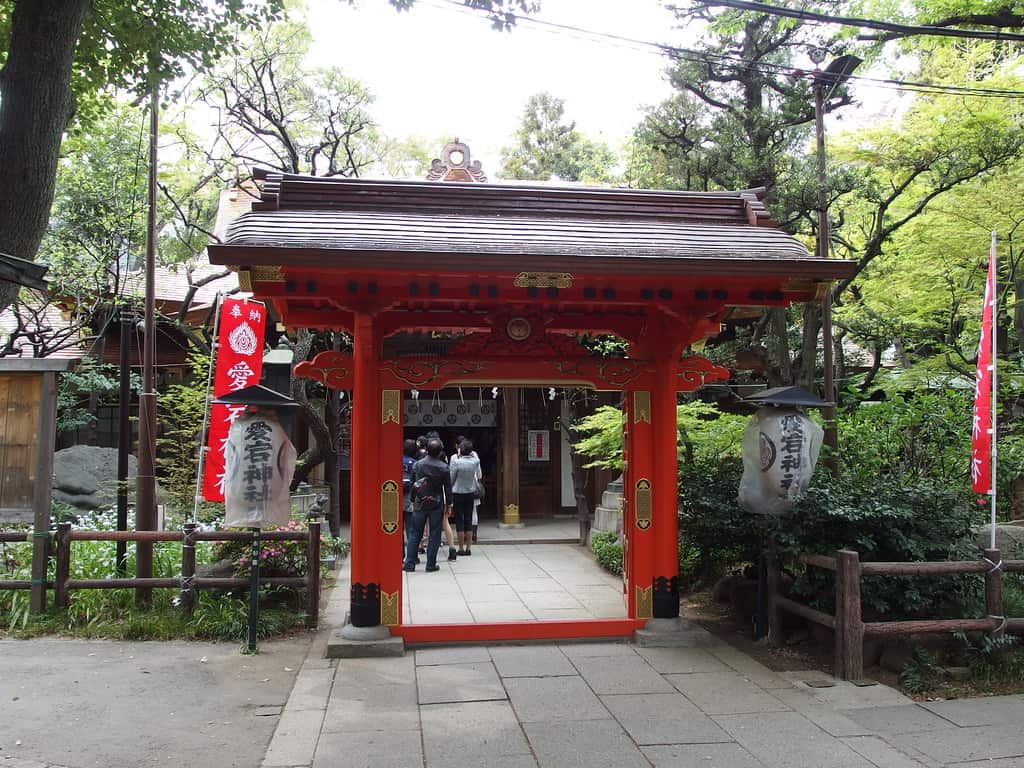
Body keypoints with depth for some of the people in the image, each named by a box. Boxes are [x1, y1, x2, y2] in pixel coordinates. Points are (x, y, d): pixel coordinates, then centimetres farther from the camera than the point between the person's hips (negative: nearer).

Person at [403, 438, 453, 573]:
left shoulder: (417, 465, -1)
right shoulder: (443, 467, -8)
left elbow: (412, 484, 5)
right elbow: (448, 487, -4)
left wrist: (413, 501, 14)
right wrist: (448, 504, 6)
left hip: (419, 504, 2)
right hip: (436, 505, -2)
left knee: (415, 534, 9)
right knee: (434, 534, 5)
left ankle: (410, 563, 8)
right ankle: (431, 564, 5)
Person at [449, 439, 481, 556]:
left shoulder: (457, 462, -17)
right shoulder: (475, 461, -7)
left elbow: (451, 478, -9)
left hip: (458, 493, -3)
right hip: (470, 493, 3)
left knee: (459, 521, 2)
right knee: (468, 520, 9)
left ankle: (461, 548, 3)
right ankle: (468, 548, 10)